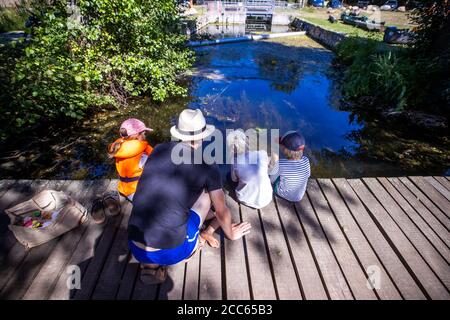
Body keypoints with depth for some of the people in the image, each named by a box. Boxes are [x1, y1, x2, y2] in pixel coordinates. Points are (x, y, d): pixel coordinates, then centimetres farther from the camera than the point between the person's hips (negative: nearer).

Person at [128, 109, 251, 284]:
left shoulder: (158, 150, 6)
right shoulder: (207, 166, -7)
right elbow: (221, 212, 4)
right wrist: (231, 233, 28)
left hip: (136, 250, 4)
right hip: (171, 253, -3)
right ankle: (192, 244, 19)